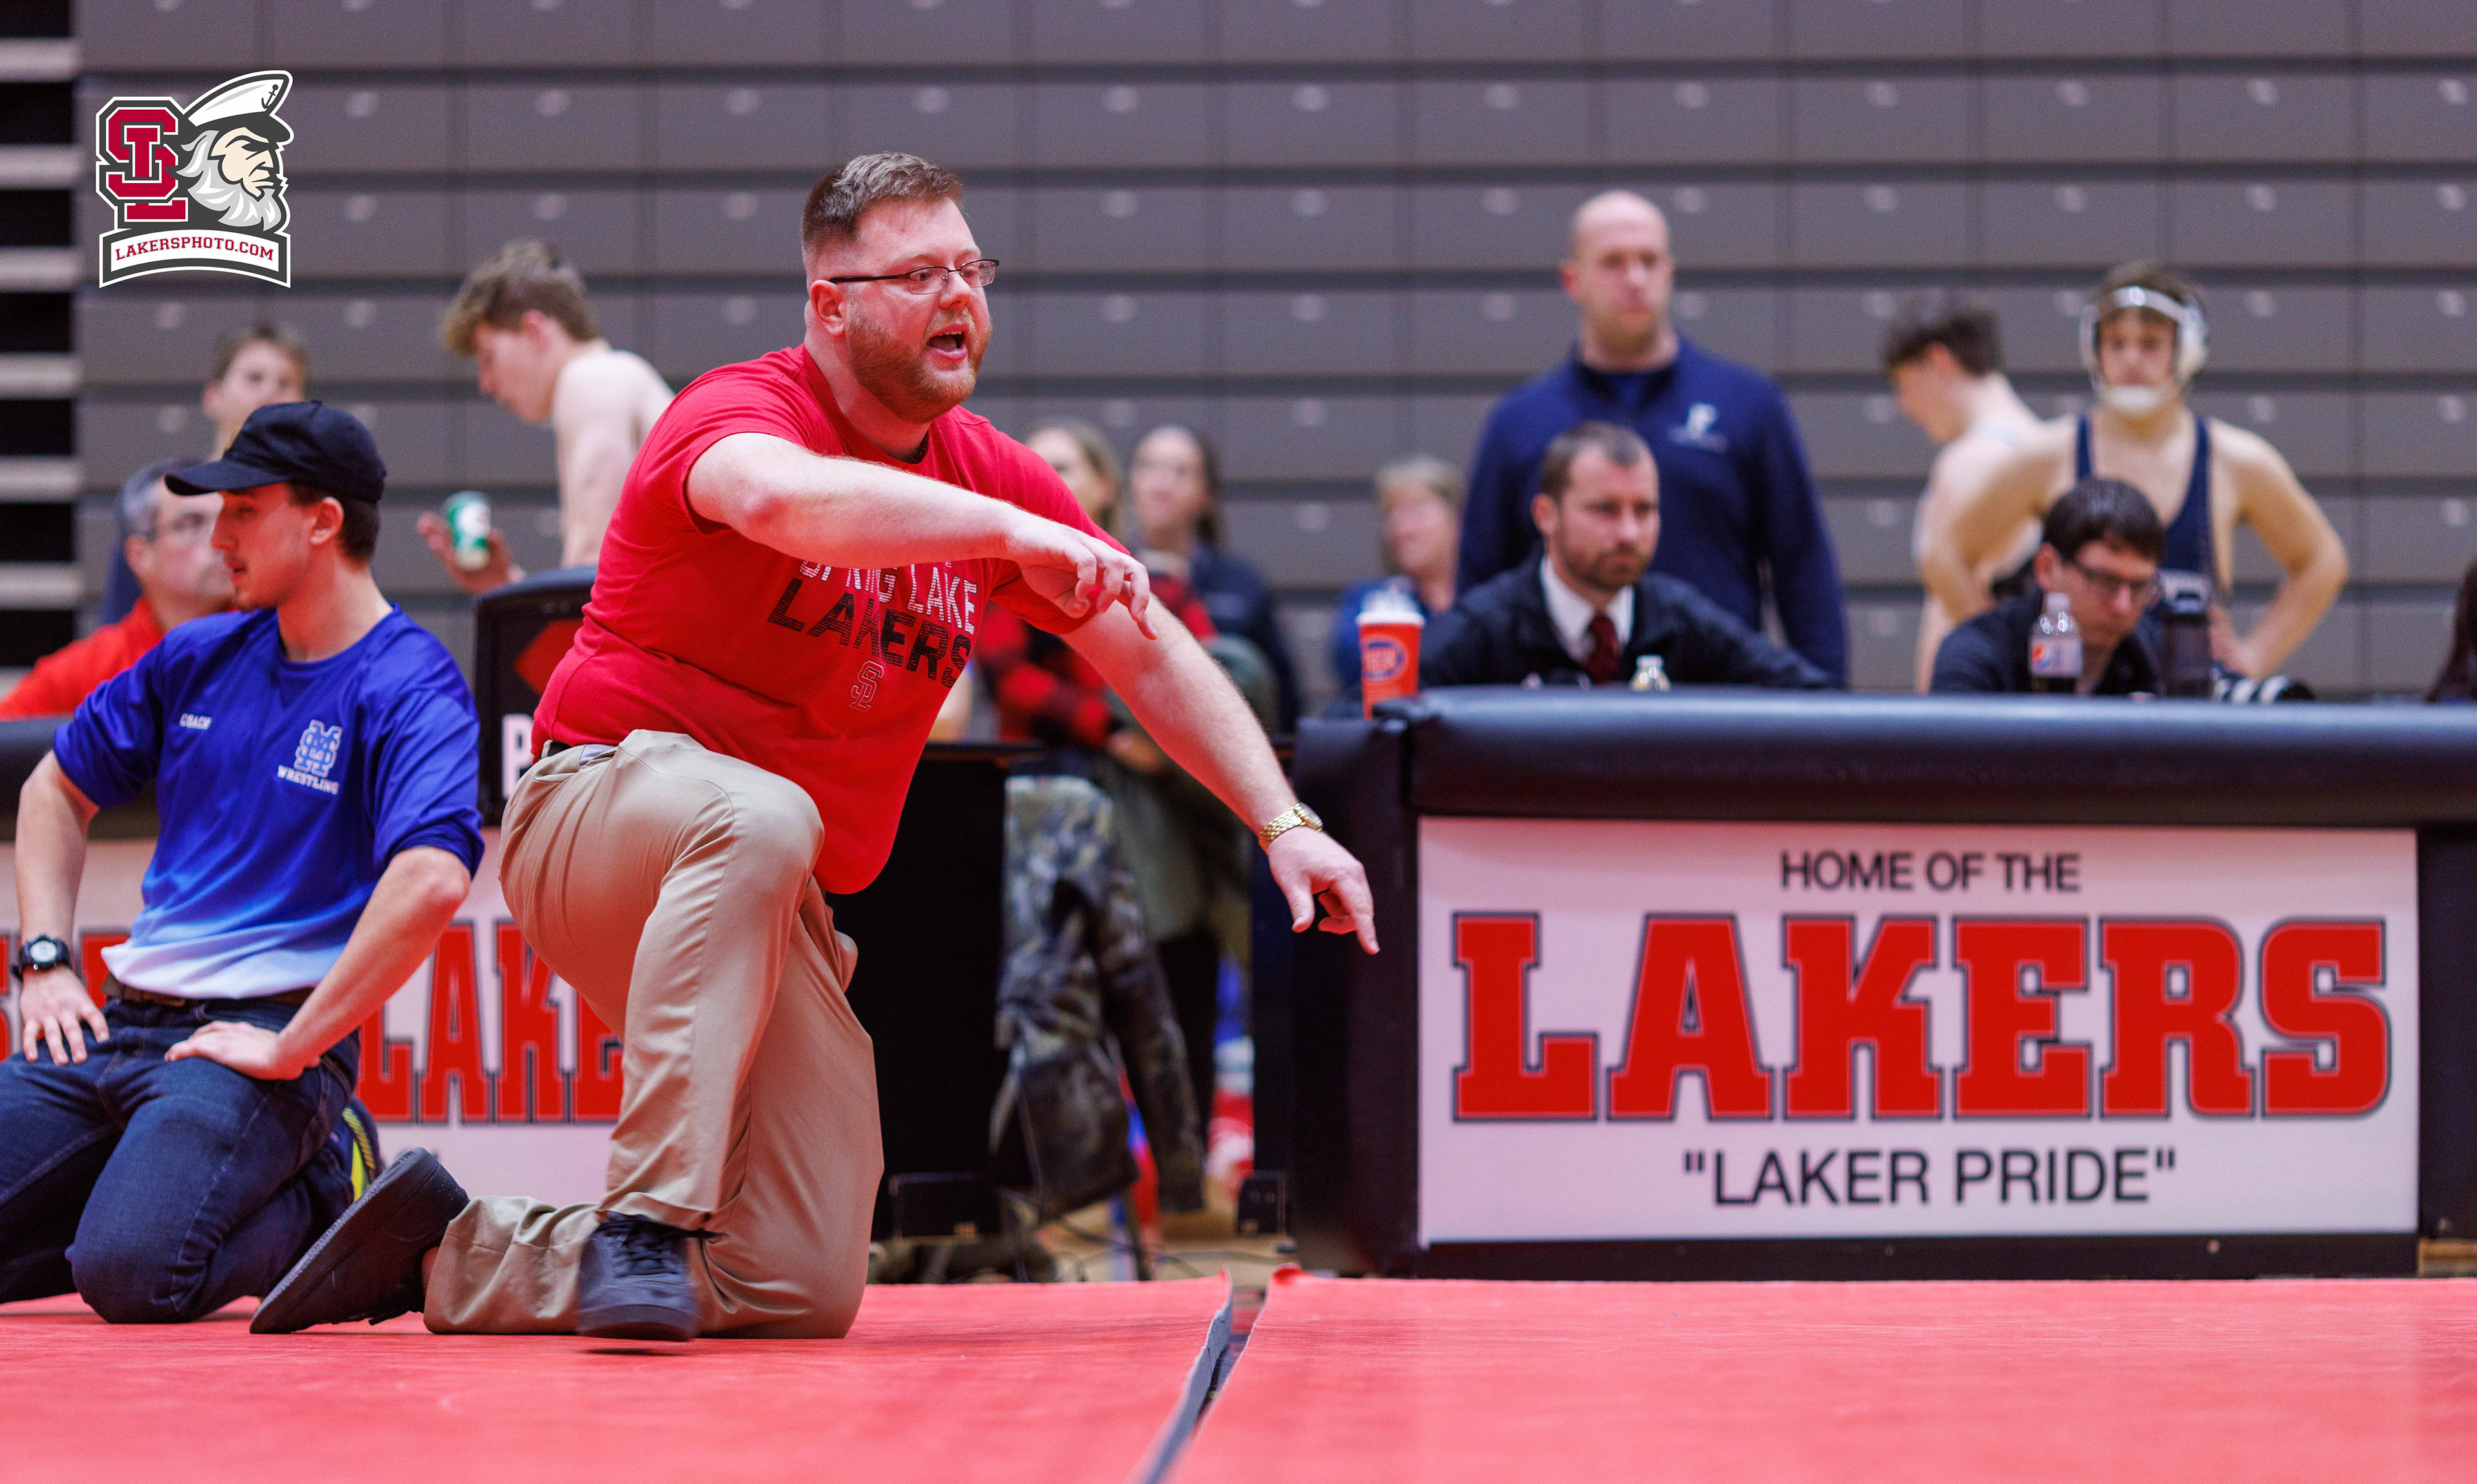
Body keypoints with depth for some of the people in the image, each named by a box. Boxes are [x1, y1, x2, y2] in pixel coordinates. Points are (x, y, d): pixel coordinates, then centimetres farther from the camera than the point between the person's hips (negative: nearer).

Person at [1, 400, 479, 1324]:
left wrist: (291, 1049, -25)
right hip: (115, 1024, 7)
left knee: (129, 1275, -29)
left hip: (263, 1033, -7)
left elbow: (433, 881, -28)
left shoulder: (408, 690, -10)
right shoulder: (200, 657, 13)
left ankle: (321, 1202, -1)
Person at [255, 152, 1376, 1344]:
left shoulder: (991, 478, 7)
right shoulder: (740, 410, -14)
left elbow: (1157, 660, 12)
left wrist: (1283, 822, 1)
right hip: (598, 813, -6)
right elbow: (779, 495, -40)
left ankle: (452, 1256, 12)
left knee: (807, 1291, -7)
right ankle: (651, 1215, -41)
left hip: (780, 911, 7)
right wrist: (1014, 533, -44)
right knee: (759, 815, -44)